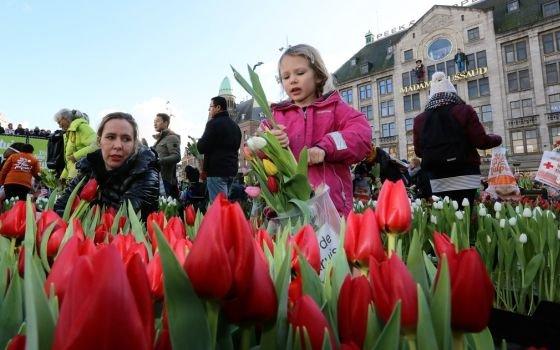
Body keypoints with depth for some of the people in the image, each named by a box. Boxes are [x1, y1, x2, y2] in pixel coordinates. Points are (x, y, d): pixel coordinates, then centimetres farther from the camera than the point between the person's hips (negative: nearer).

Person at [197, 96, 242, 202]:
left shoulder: (214, 123, -8)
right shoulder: (235, 125, 17)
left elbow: (202, 148, -12)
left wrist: (199, 141, 7)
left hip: (217, 170, -8)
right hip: (231, 169, 8)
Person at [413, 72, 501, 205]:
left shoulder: (420, 119, 3)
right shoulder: (464, 111, -2)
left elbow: (418, 151, 8)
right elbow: (481, 141, -3)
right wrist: (497, 139, 19)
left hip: (437, 180, 2)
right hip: (465, 176, -2)